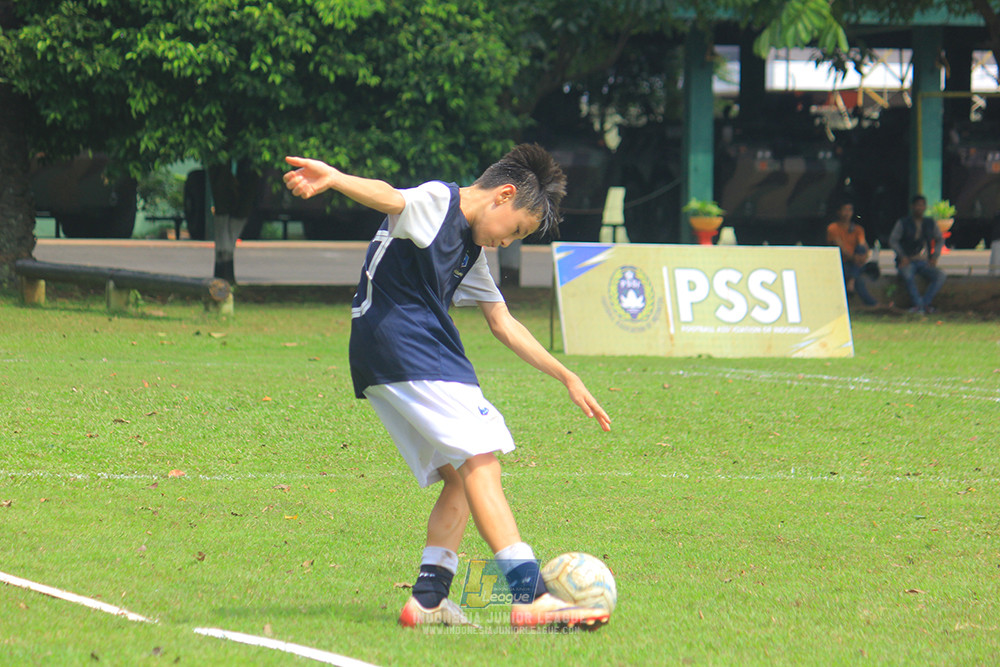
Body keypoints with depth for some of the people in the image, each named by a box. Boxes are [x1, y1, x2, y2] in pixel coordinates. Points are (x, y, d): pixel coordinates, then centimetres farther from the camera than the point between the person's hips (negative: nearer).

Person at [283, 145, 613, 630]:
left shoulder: (471, 251, 26)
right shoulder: (436, 203, -3)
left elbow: (505, 326, 33)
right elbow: (387, 197, -26)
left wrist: (568, 379, 33)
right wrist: (334, 179, -47)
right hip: (400, 346, -11)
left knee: (462, 477, 9)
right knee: (479, 461, -15)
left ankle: (429, 596, 4)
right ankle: (530, 594, -22)